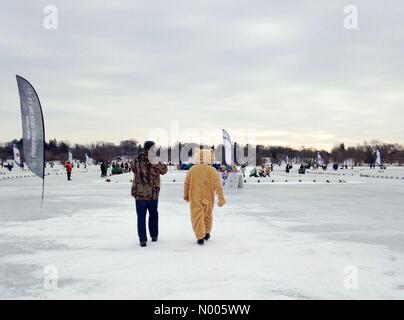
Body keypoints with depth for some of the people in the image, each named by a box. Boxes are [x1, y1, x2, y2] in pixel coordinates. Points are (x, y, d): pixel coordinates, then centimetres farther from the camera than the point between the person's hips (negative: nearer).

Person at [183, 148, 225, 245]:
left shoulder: (192, 170, -6)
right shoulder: (212, 170, -8)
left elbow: (186, 184, 2)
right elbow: (218, 185, -8)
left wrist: (186, 195, 17)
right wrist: (221, 198, -1)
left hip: (195, 199, -2)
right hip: (209, 198, 2)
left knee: (197, 217, 4)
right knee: (208, 215, 21)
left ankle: (200, 237, -4)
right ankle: (207, 233, 37)